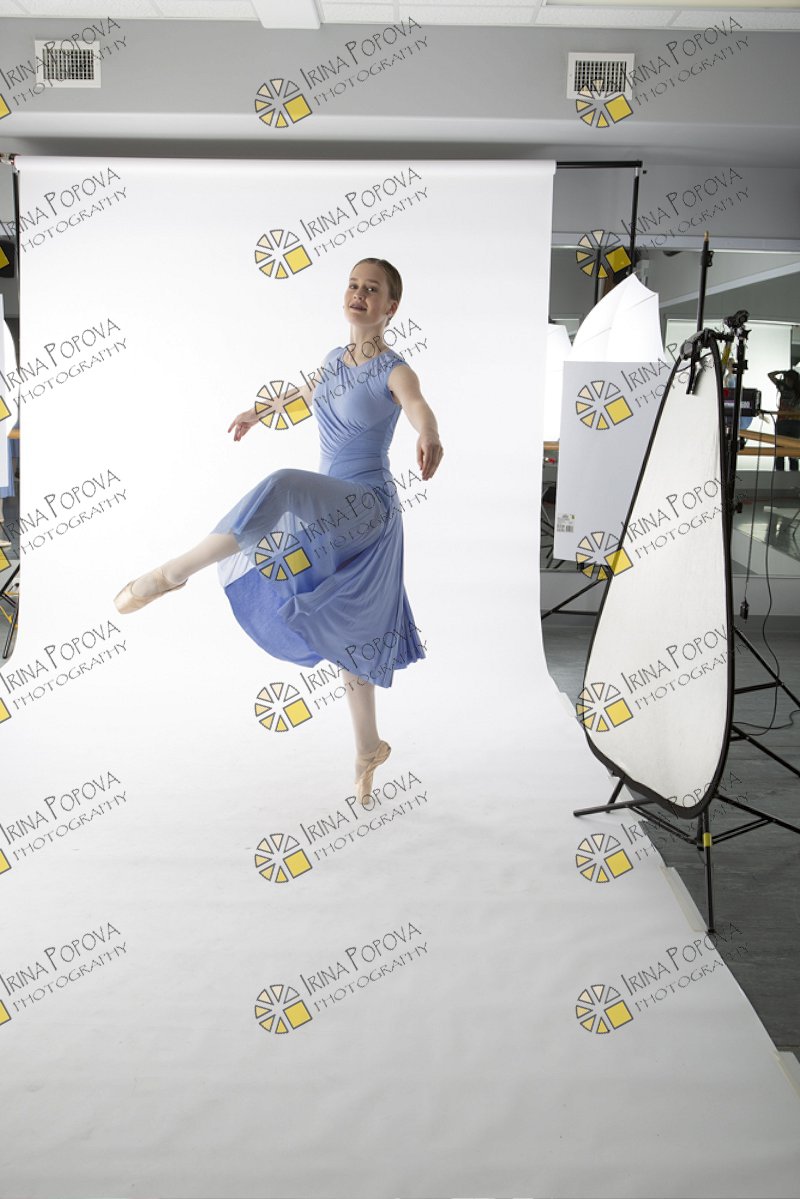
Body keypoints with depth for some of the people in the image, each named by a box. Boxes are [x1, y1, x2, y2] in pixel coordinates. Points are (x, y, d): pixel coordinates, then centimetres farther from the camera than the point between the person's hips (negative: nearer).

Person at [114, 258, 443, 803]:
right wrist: (259, 413, 46)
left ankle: (171, 573, -27)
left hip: (368, 509, -8)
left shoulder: (394, 371, -11)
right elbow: (309, 393, 33)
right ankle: (369, 746, 27)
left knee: (282, 487, -36)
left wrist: (430, 438, -57)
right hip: (331, 516, 8)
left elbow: (418, 406, -35)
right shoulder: (334, 359, 10)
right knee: (348, 633, 13)